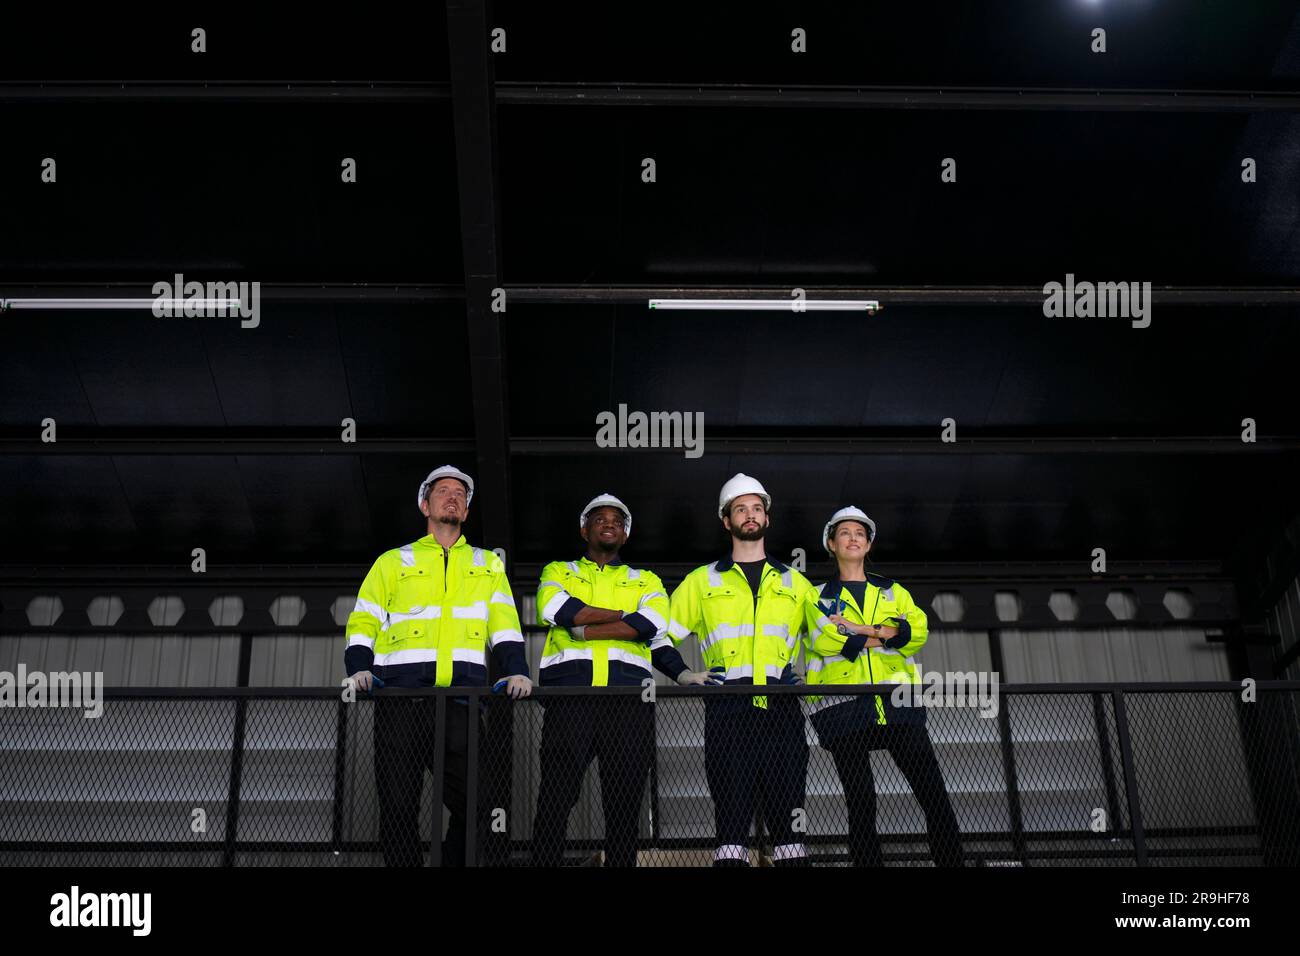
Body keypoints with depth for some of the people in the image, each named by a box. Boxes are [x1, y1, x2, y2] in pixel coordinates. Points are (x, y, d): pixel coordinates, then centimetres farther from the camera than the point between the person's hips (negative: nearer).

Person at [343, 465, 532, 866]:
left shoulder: (488, 565, 25)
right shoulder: (393, 562, 21)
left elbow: (504, 623, 14)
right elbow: (363, 622, 14)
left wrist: (516, 671, -4)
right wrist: (359, 668, -5)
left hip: (462, 695, 1)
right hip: (400, 695, -1)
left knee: (470, 804, -3)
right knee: (398, 806, -3)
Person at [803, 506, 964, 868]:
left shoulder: (893, 591, 20)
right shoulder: (818, 597, 13)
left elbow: (918, 631, 1)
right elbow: (824, 640, -8)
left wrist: (858, 629, -9)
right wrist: (887, 634, -7)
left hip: (897, 702, 2)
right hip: (844, 706, -2)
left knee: (934, 793, -5)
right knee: (861, 803, -2)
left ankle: (952, 861, 0)